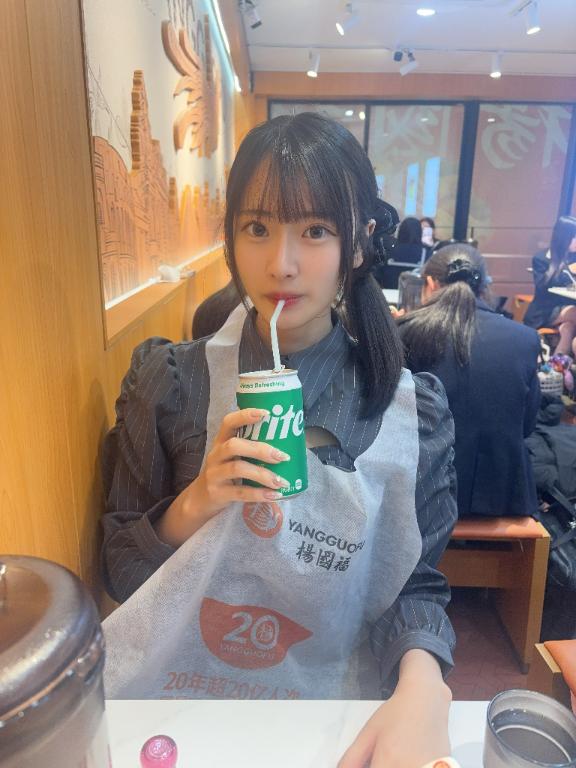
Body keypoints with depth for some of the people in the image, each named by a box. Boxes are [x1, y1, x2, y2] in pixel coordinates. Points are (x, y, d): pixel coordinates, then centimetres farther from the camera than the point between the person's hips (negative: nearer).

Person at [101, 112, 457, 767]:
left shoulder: (414, 410, -7)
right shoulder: (167, 381, -8)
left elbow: (418, 585, -1)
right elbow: (118, 576, -2)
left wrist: (422, 683, -20)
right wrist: (195, 504, -20)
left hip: (332, 713, 1)